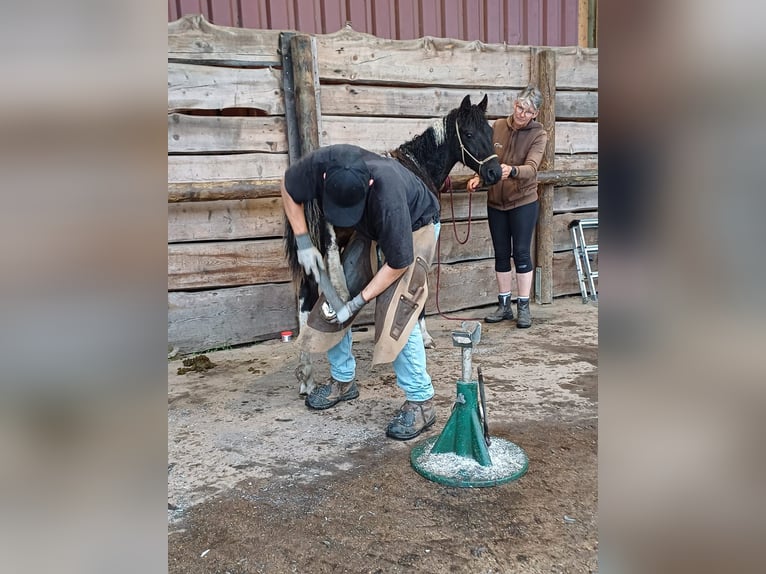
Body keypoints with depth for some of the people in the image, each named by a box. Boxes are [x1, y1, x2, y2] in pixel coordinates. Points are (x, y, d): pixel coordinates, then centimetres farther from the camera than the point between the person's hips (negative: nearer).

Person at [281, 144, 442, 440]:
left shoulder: (388, 196, -43)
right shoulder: (320, 163, -30)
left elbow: (398, 263, -30)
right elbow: (289, 188, -6)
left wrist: (358, 302, -25)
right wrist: (303, 242, -13)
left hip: (413, 229, -6)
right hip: (371, 229, 6)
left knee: (396, 314, -20)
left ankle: (421, 401, -5)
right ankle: (343, 380, 23)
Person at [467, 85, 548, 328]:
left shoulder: (538, 135, -8)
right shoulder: (498, 126, 1)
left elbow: (531, 167, -24)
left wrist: (511, 170, -44)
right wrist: (479, 176, -10)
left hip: (523, 202, -4)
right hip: (496, 202, 4)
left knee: (521, 252, -2)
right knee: (501, 253, 8)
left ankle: (523, 308, 10)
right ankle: (504, 306, 19)